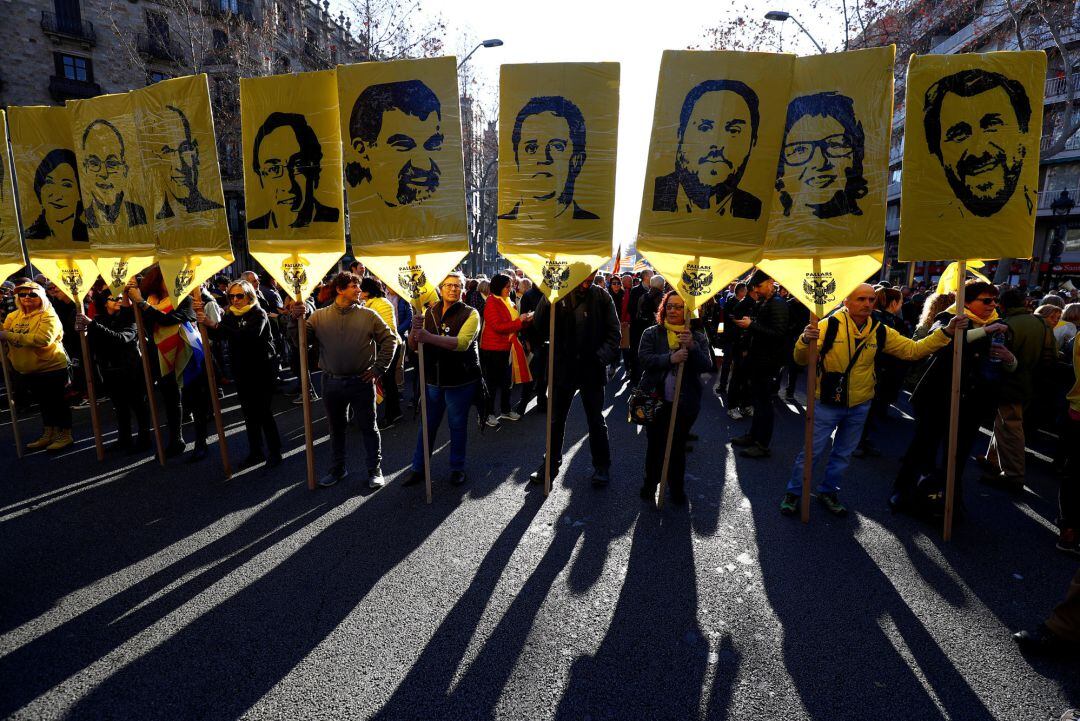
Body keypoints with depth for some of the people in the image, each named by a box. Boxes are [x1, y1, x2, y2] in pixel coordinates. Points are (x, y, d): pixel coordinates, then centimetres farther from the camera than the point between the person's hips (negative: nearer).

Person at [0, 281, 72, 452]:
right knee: (43, 403, 19)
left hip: (51, 367, -7)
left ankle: (65, 435, 15)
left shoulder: (48, 316, -14)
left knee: (56, 402, 3)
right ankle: (48, 435, 31)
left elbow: (43, 339, -27)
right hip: (28, 370, 7)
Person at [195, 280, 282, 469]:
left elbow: (249, 335, -29)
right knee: (249, 414, 12)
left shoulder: (259, 314, -10)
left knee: (264, 413, -6)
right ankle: (256, 452, 23)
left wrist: (215, 324, -35)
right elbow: (218, 334, -2)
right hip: (242, 371, 7)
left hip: (262, 370, -7)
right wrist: (204, 317, -18)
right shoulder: (231, 315, 10)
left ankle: (275, 453, 6)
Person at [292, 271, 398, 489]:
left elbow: (389, 339, 0)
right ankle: (337, 469, 34)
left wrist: (378, 368, -4)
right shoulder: (319, 316, 1)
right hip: (332, 382, 2)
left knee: (369, 427, 8)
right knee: (336, 428, 17)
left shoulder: (368, 315, -2)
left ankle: (375, 470, 22)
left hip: (362, 381, -2)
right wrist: (298, 320, -19)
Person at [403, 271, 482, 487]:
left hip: (460, 380, -3)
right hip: (433, 379, 4)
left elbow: (462, 342, -25)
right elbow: (414, 346, 4)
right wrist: (415, 329, -18)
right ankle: (418, 468, 25)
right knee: (427, 425, 12)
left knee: (457, 425, 10)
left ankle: (457, 468, 27)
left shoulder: (470, 314, -7)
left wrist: (430, 337, -34)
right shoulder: (430, 312, 6)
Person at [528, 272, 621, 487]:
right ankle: (552, 463, 32)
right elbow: (539, 324, -9)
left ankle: (602, 466, 28)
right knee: (556, 419, 14)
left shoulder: (601, 297, -4)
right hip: (563, 367, 1)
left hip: (592, 369, -1)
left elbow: (613, 331, -1)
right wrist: (548, 297, -22)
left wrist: (603, 356, -15)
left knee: (596, 421, 11)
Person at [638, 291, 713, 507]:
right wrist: (670, 358, -25)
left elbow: (706, 365, -7)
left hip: (685, 403, 1)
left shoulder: (698, 338, 5)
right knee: (655, 445, 7)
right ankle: (650, 485, 25)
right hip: (656, 400, 0)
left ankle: (676, 488, 26)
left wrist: (692, 347, -24)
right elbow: (644, 359, -11)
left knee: (678, 446, 9)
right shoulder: (652, 333, 3)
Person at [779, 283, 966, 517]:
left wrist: (946, 332, -10)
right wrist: (805, 341, -43)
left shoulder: (880, 332, -1)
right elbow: (801, 359, -21)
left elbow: (913, 349, 2)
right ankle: (794, 492, 22)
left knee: (843, 454, 19)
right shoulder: (830, 325, -16)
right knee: (812, 452, 4)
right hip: (827, 404, -5)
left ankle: (827, 491, 37)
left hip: (859, 406, 5)